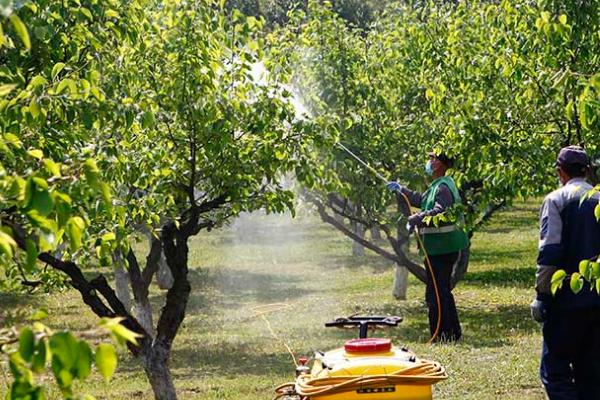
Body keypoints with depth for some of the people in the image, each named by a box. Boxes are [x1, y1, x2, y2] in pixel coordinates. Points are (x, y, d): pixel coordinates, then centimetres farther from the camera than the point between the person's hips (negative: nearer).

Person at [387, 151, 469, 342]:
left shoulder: (443, 187, -17)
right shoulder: (436, 186, 16)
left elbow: (439, 212, -33)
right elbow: (421, 200, 35)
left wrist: (414, 219, -28)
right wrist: (401, 189, 36)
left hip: (442, 249, -11)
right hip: (439, 247, 11)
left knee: (436, 293, -8)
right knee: (443, 291, 18)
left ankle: (441, 336, -5)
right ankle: (453, 332, 26)